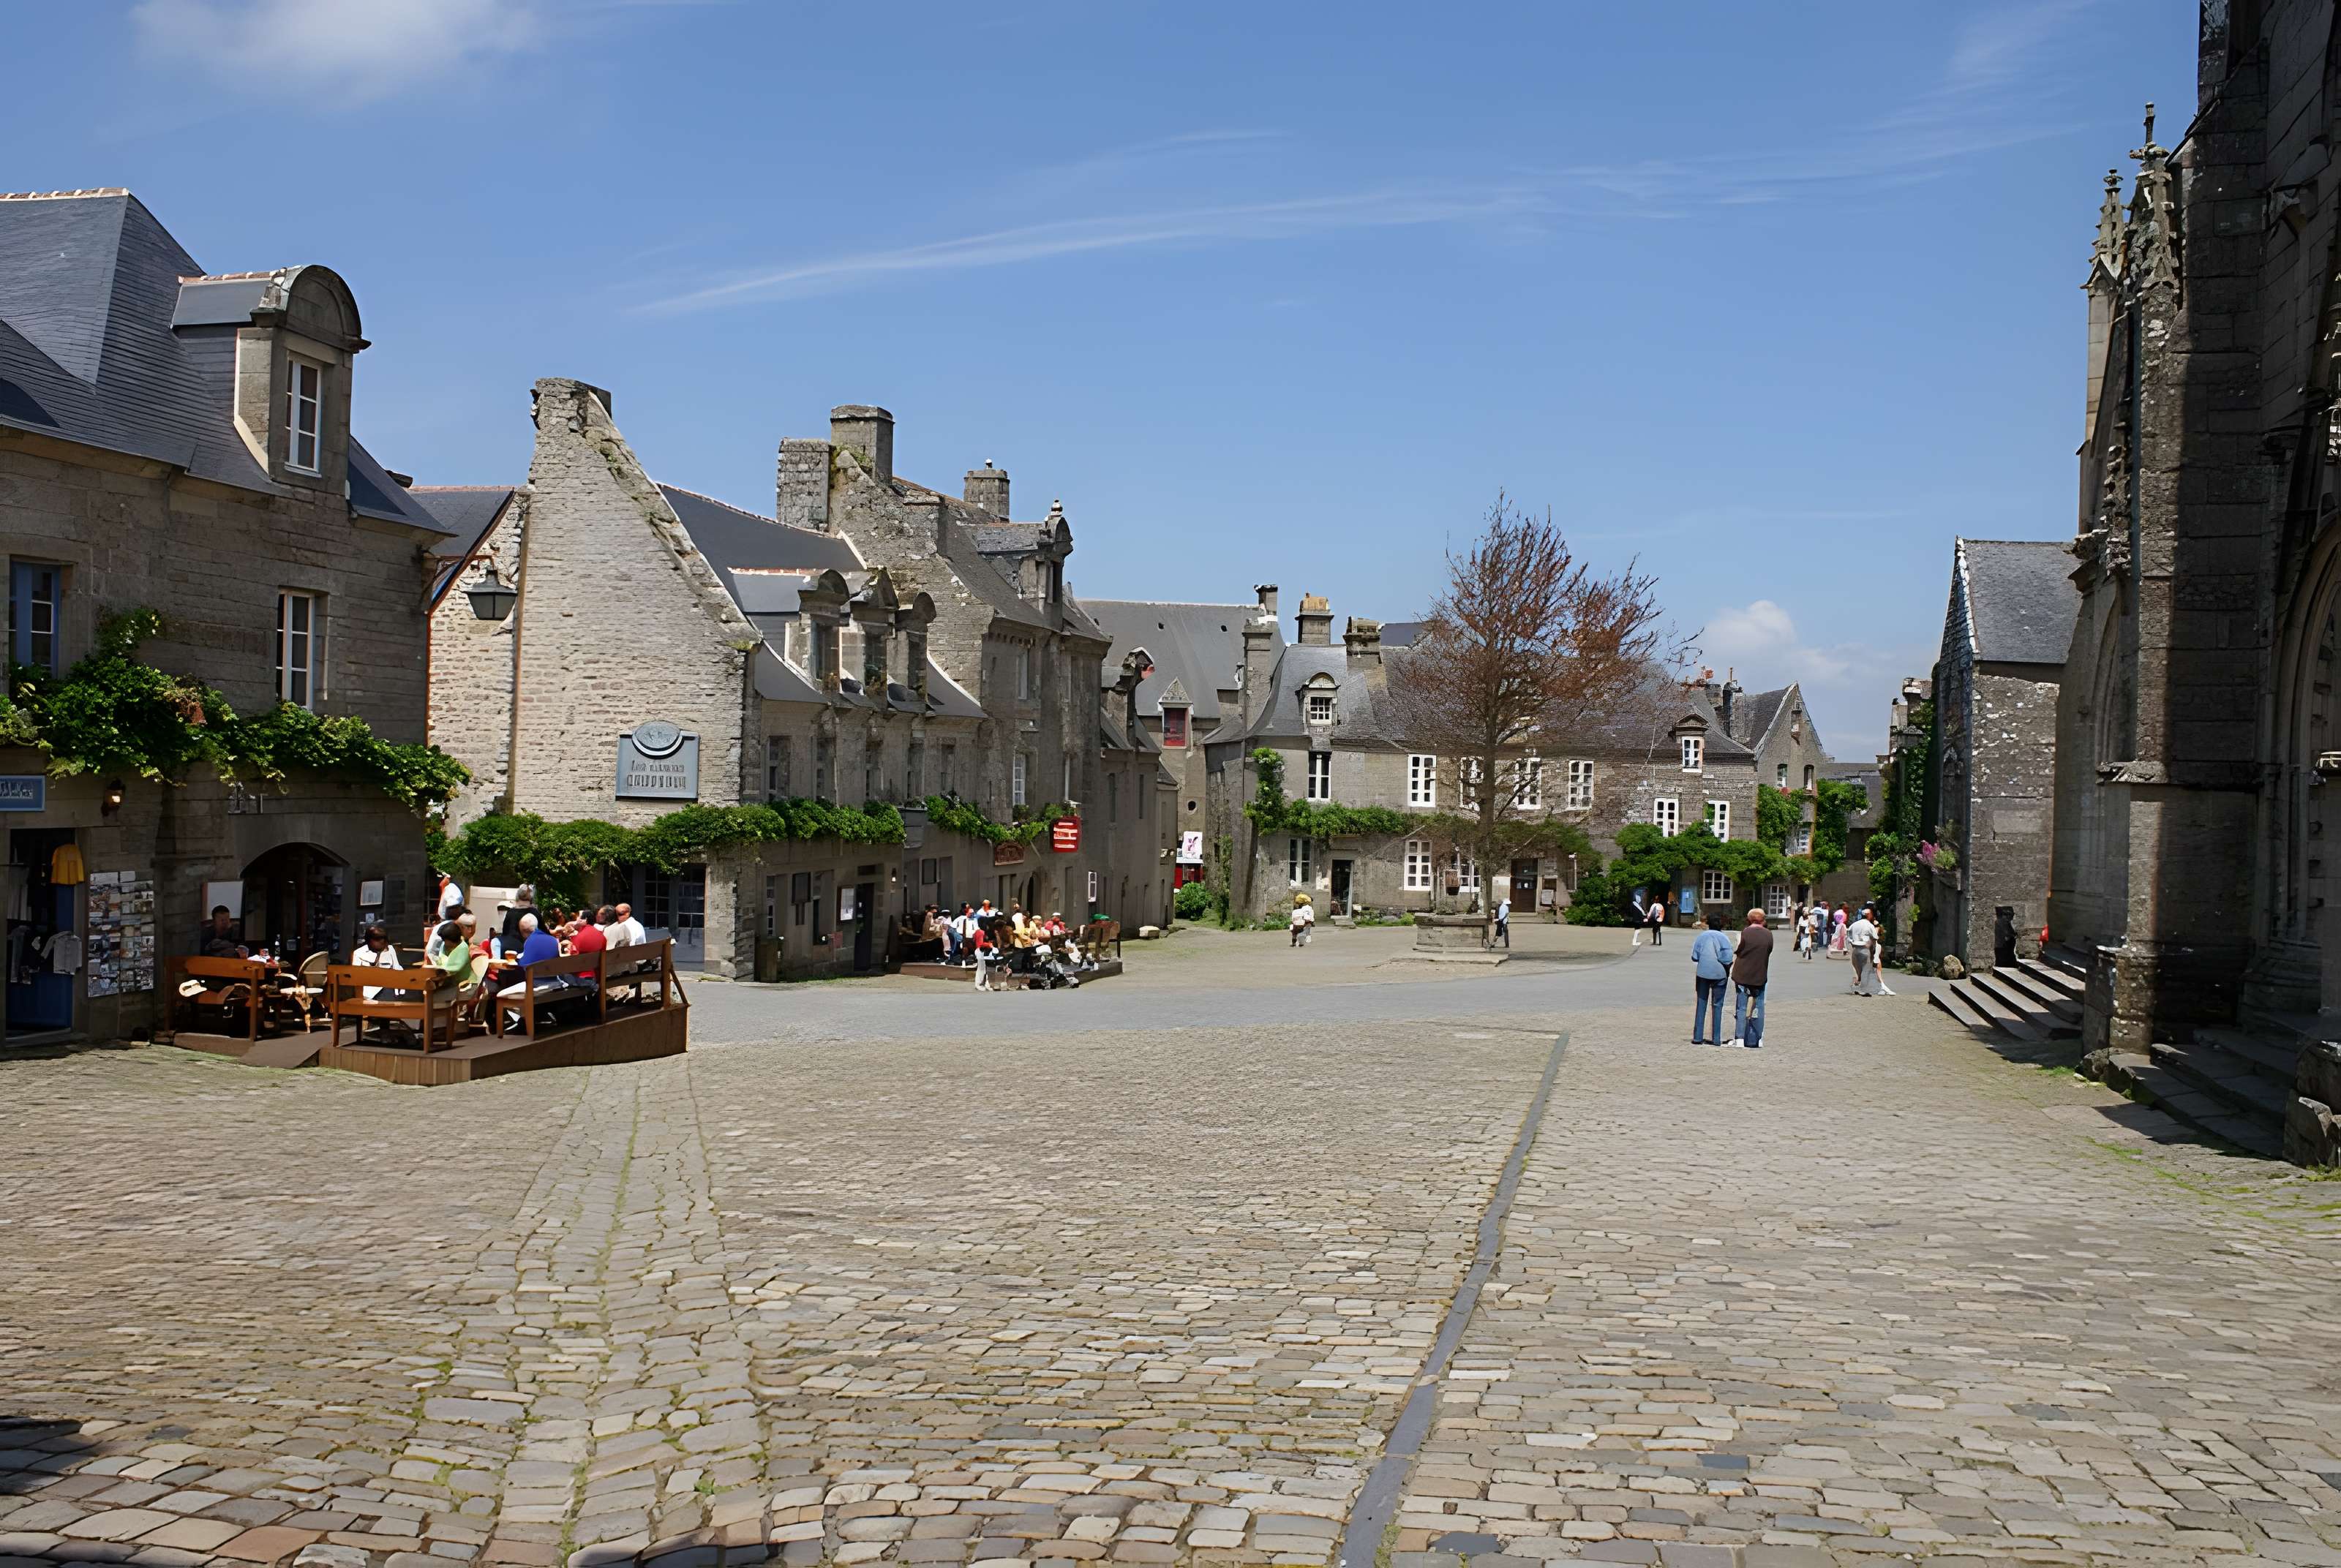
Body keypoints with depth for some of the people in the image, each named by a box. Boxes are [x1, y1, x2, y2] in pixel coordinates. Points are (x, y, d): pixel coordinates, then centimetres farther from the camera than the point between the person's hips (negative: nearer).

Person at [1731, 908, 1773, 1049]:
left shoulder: (1745, 933, -11)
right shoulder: (1768, 935, -2)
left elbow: (1738, 952, -7)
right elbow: (1768, 953, 3)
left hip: (1743, 975, -2)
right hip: (1760, 977, 2)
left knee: (1741, 1008, 4)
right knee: (1759, 1008, 11)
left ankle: (1739, 1039, 1)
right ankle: (1758, 1039, 14)